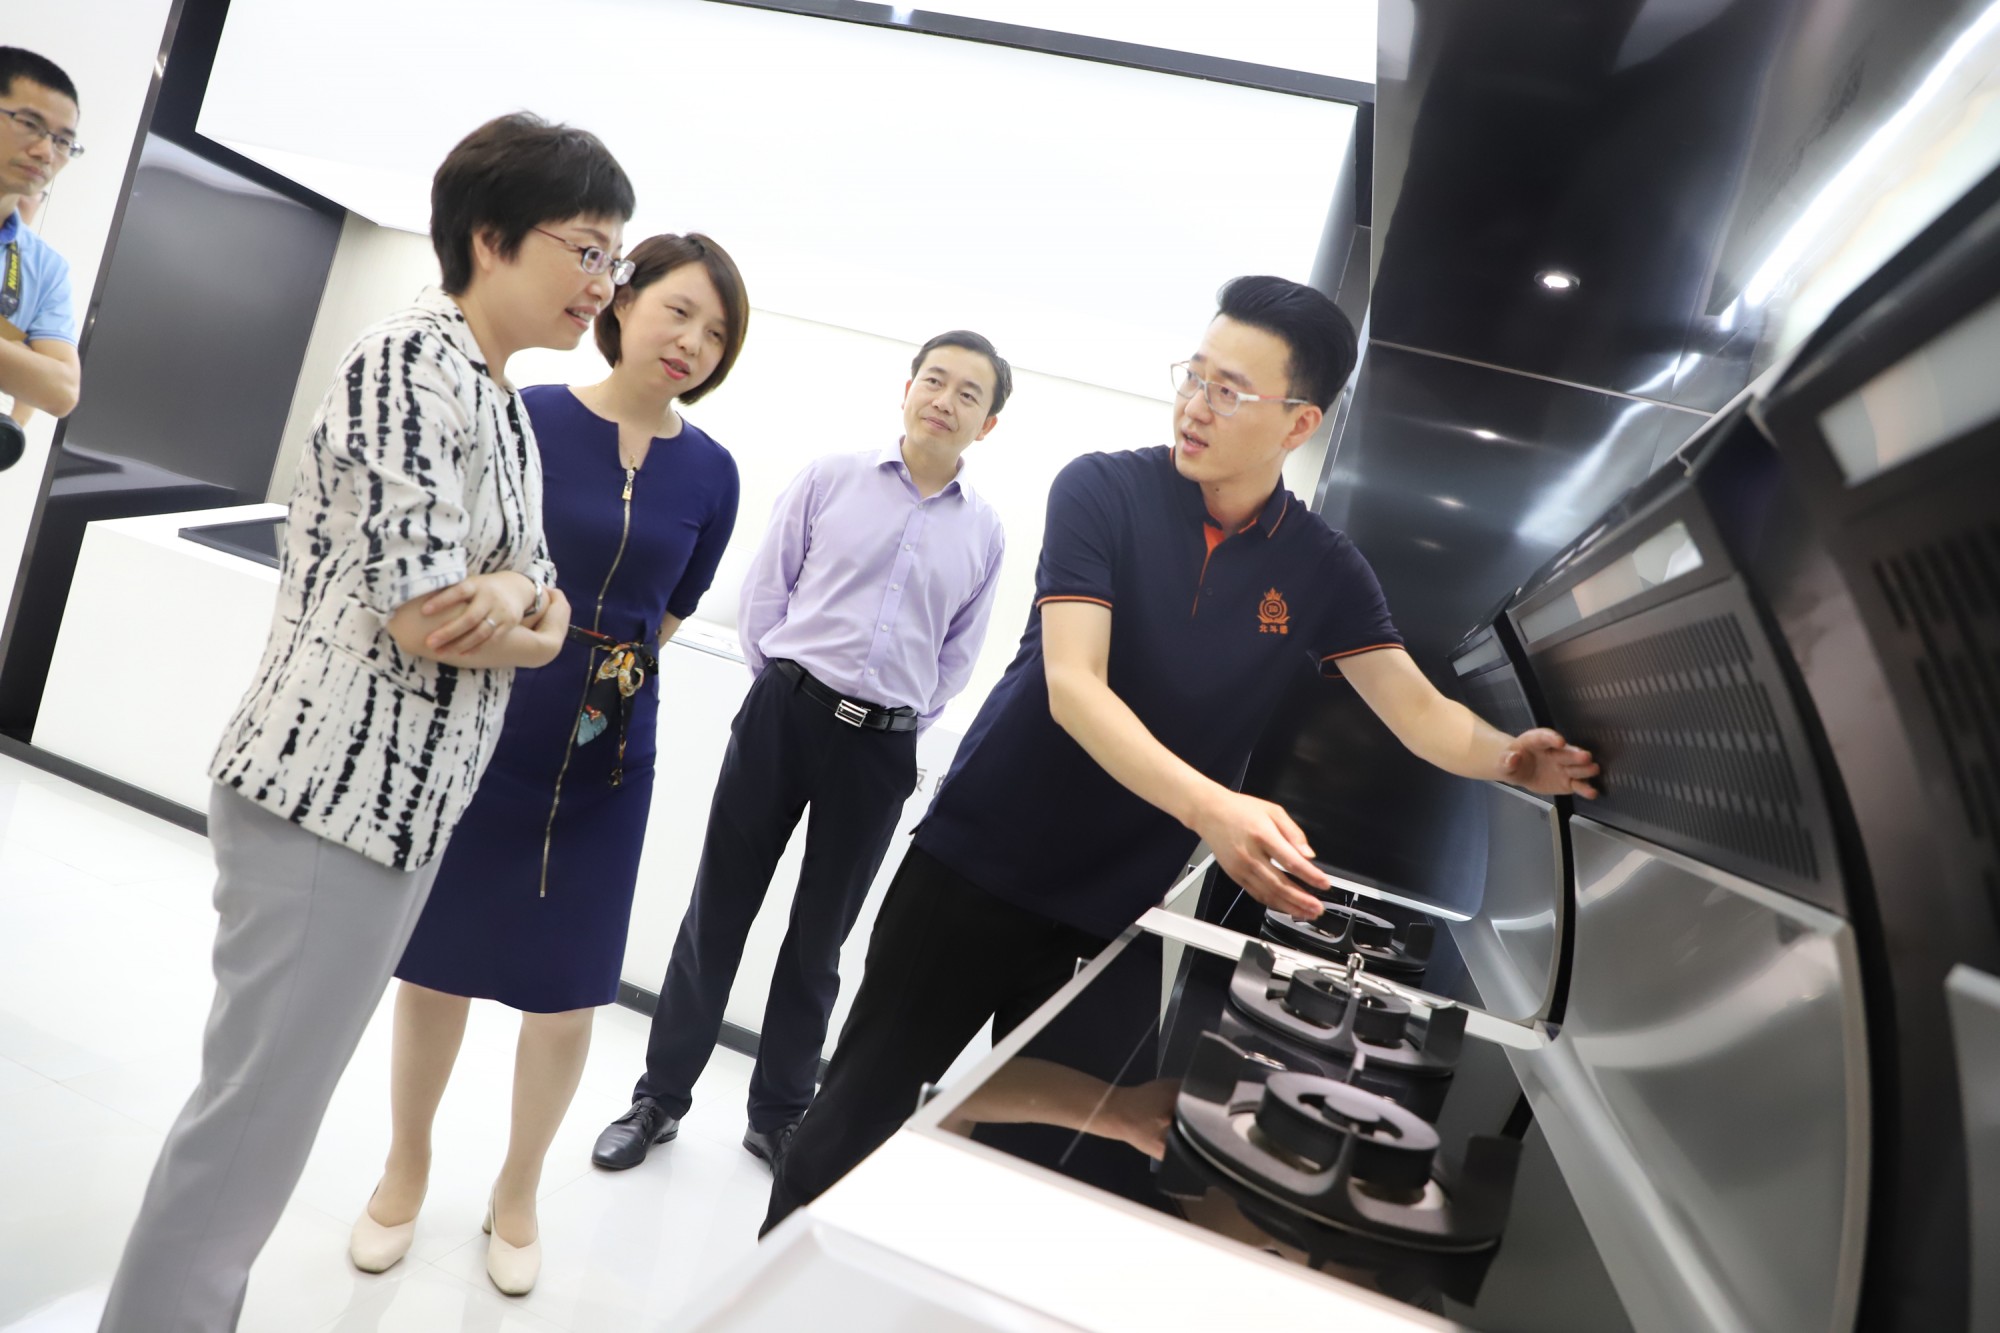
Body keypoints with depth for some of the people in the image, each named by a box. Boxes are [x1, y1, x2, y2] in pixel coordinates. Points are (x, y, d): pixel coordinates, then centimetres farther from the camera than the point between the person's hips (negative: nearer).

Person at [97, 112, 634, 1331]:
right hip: (337, 794, -9)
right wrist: (532, 617, -2)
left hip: (408, 801, 9)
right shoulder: (414, 357, -13)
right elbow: (425, 612, -21)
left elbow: (533, 577, 12)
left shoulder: (505, 402, 14)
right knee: (256, 1116, 1)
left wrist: (514, 596, -10)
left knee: (275, 1100, 18)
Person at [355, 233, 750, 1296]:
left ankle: (517, 1192, 35)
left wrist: (611, 666, -1)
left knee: (567, 988, 10)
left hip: (606, 753, 2)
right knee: (436, 957, 14)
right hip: (481, 731, -1)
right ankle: (406, 1167, 40)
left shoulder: (709, 472, -1)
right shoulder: (526, 415, -8)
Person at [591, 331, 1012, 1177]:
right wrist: (784, 680, 1)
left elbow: (958, 655, 13)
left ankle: (778, 1116, 28)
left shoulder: (984, 531, 7)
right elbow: (764, 592, 4)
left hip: (883, 749, 1)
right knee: (719, 911, 6)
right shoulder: (831, 479, 3)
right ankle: (660, 1097, 24)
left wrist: (904, 720, 6)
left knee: (818, 940, 12)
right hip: (786, 714, -1)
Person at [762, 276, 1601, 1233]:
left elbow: (1420, 712, -2)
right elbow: (1072, 688, -22)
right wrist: (1209, 806, -36)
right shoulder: (1103, 490, -11)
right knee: (863, 1107, 6)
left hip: (1114, 911, 3)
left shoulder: (1322, 572, 1)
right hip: (973, 874, -2)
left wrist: (1508, 757, -25)